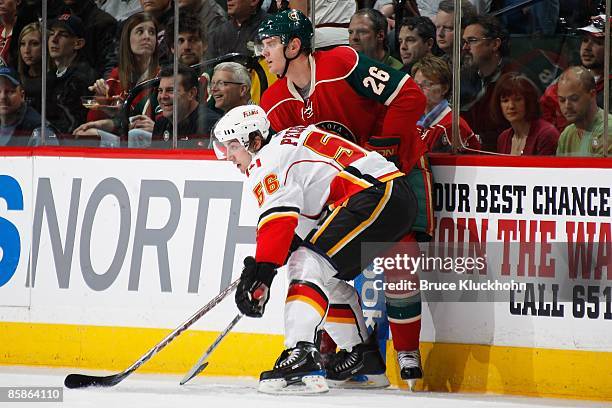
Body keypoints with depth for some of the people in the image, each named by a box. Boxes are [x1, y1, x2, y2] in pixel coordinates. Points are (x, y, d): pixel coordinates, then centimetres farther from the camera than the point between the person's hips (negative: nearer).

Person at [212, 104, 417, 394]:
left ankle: (301, 353, -34)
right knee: (330, 277, 20)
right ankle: (363, 358, 26)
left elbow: (278, 219, -17)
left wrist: (262, 272, -19)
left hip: (376, 194, -11)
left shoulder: (269, 160, -4)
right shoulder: (289, 144, 27)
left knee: (310, 264, -18)